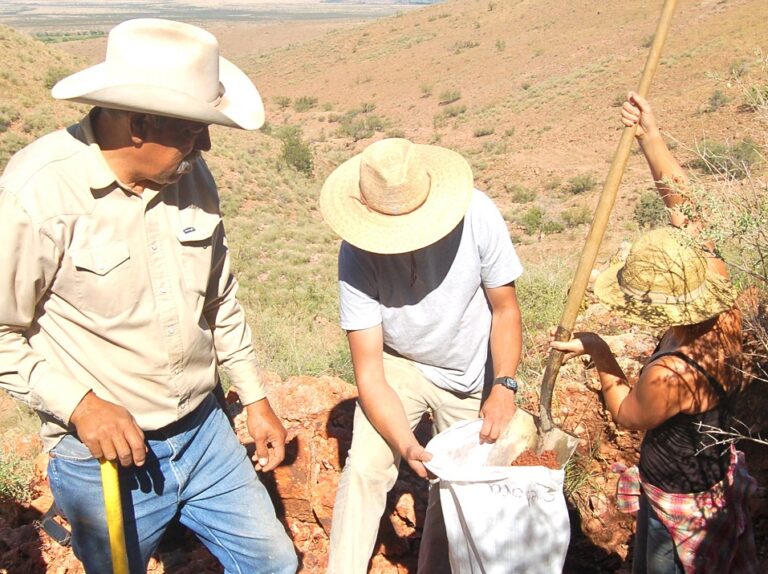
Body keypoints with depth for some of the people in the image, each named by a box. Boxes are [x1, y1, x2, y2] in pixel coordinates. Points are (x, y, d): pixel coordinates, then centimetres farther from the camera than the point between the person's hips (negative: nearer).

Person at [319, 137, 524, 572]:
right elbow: (369, 375, -25)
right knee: (365, 468, -17)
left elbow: (505, 308, -12)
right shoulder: (358, 255, -28)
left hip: (471, 376, 1)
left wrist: (504, 386, -23)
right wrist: (405, 444, -38)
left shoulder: (476, 214, -27)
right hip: (400, 366, -1)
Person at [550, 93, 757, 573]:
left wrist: (599, 353, -9)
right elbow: (685, 209, -12)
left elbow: (628, 415, -14)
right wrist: (651, 136, -12)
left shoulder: (670, 375, -39)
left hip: (682, 503, -7)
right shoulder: (722, 302, -19)